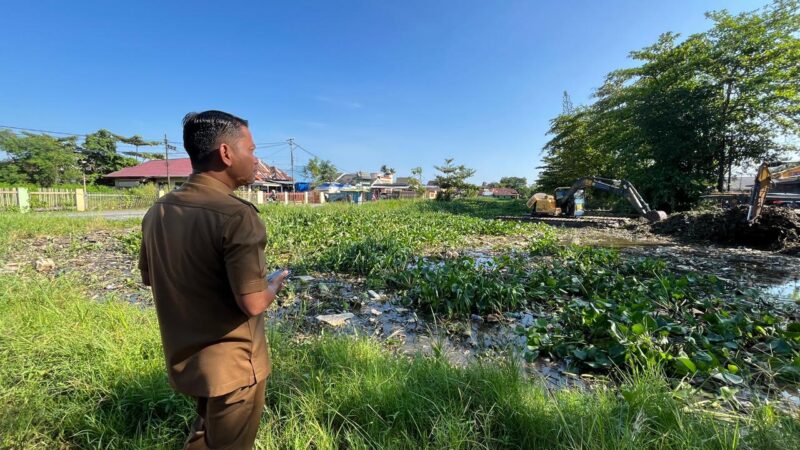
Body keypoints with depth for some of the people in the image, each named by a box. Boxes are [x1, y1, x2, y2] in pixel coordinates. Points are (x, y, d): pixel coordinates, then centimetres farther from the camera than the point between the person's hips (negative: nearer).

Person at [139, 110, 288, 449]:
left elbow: (149, 278, 10)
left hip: (184, 358, 7)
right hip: (233, 364, -7)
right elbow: (253, 304, -28)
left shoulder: (158, 211, -3)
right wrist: (276, 284, -8)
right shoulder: (236, 216, -28)